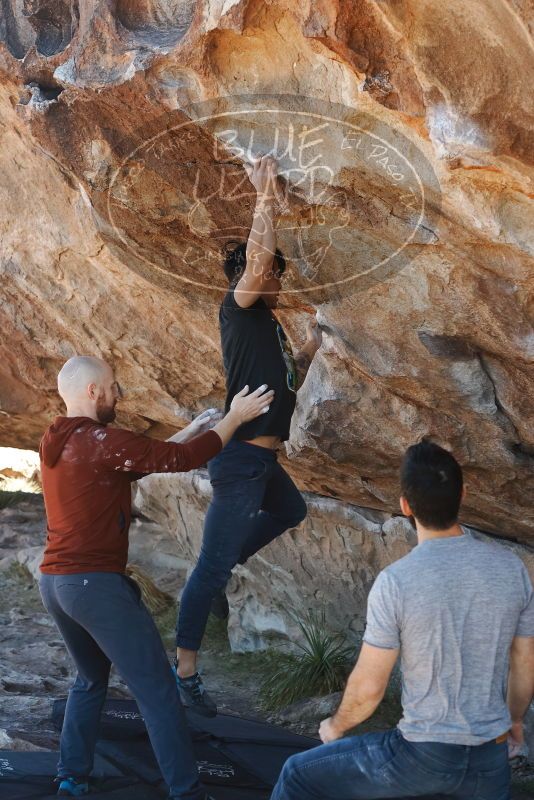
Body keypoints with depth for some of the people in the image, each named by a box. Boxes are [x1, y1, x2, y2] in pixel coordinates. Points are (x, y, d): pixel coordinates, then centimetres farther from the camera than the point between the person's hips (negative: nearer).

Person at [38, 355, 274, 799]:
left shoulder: (57, 443, 11)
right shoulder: (101, 440, -16)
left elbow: (135, 462, 21)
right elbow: (180, 459, -15)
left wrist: (187, 432, 22)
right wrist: (235, 417, -4)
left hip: (54, 581, 9)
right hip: (96, 583, -9)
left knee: (90, 679, 27)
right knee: (158, 692, -1)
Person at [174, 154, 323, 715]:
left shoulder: (270, 325, 16)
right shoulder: (238, 311, -10)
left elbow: (287, 386, 26)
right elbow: (256, 259, -29)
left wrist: (310, 348, 15)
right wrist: (266, 195, -28)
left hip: (263, 458, 10)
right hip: (240, 459, -10)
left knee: (290, 511, 34)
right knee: (212, 564, -6)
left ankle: (220, 572, 37)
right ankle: (184, 671, 0)